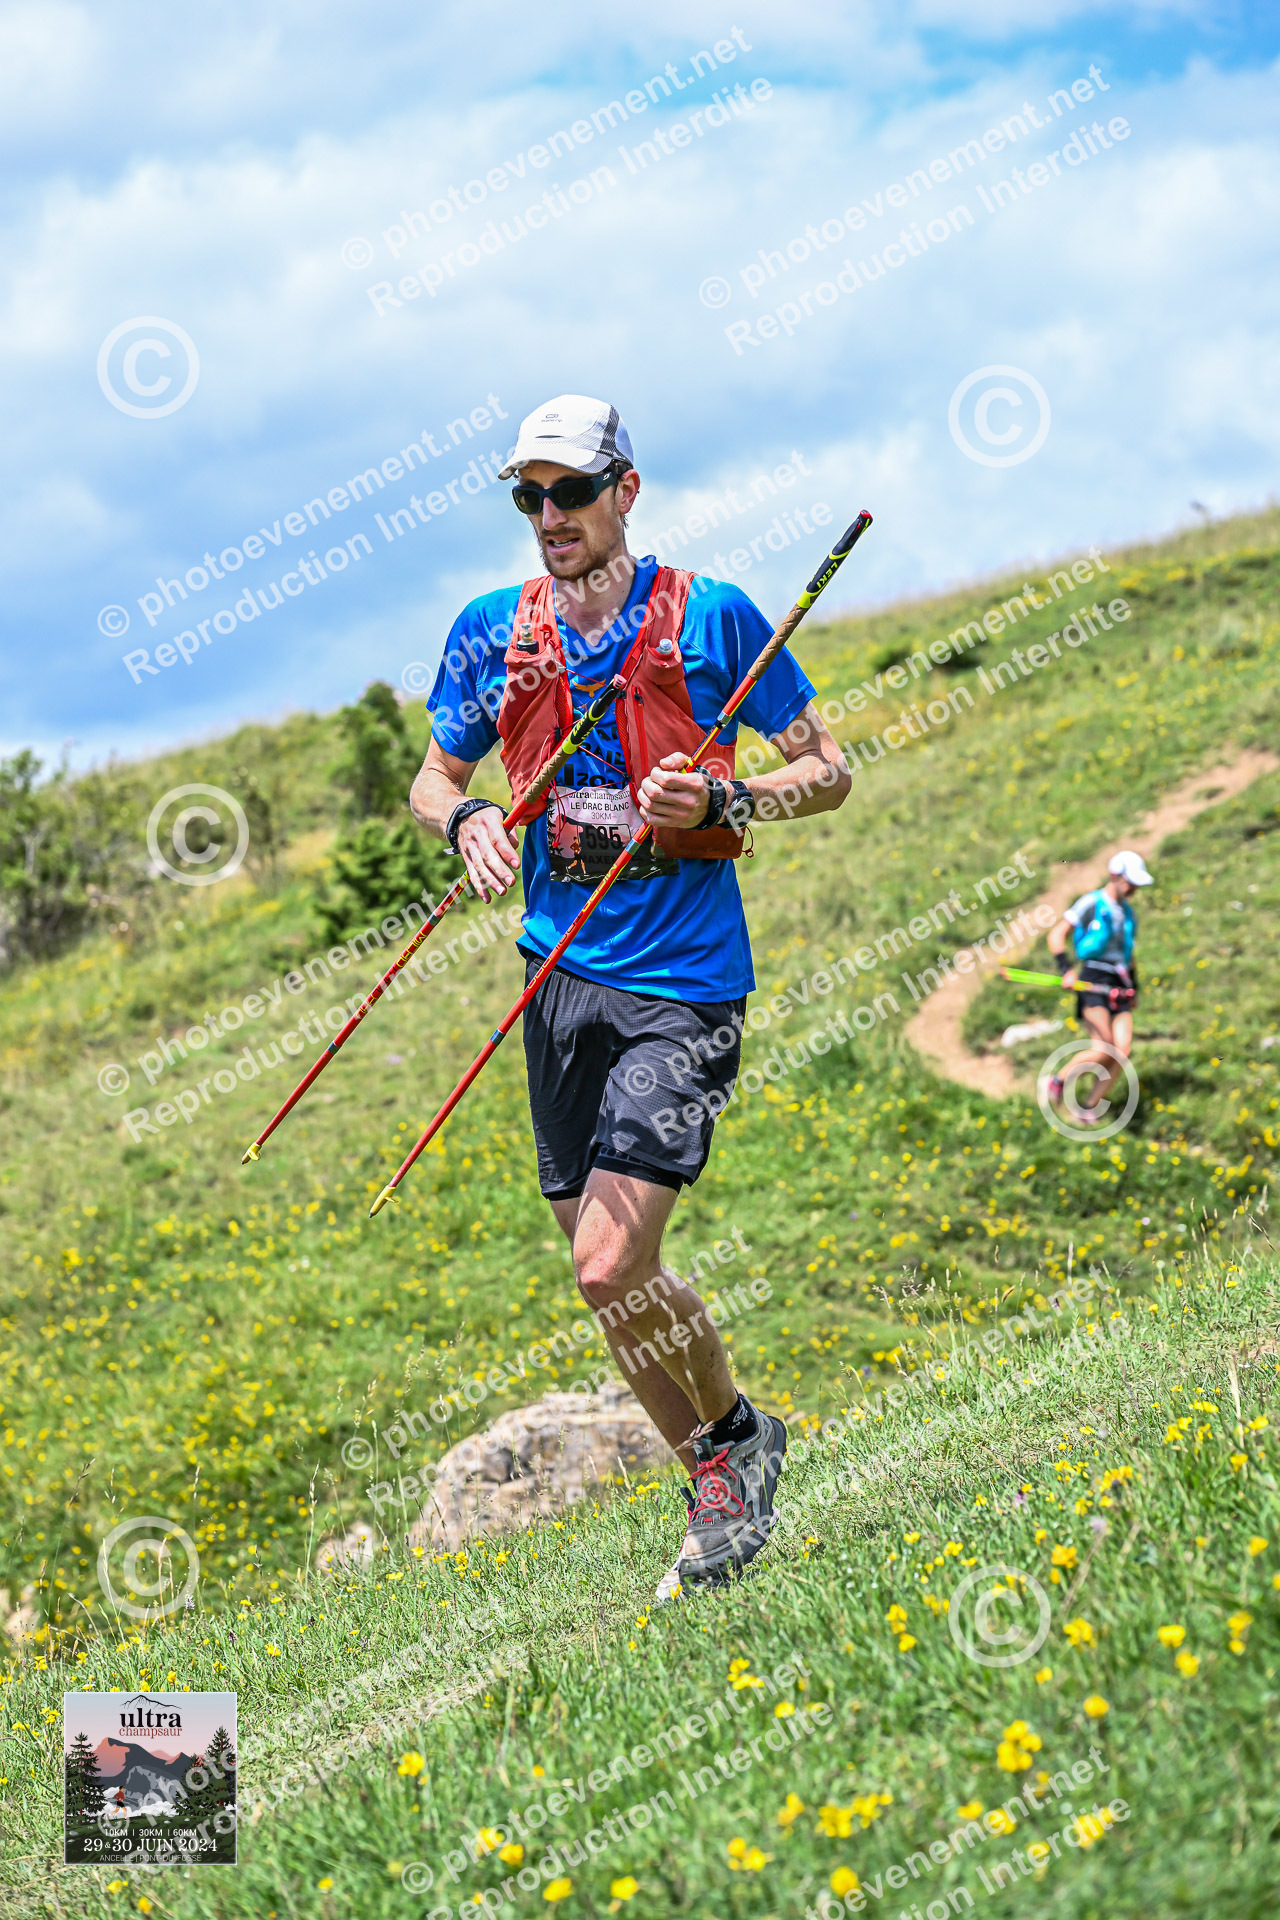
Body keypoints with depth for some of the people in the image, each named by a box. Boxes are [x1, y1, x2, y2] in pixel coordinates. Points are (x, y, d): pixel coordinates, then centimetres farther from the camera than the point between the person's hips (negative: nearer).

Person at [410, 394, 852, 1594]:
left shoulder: (711, 618, -5)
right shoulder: (494, 634, 5)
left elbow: (828, 772, 2)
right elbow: (433, 778, 17)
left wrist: (721, 800, -17)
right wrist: (467, 819, -6)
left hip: (684, 984, -5)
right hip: (561, 974, 5)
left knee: (611, 1268, -15)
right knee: (609, 1283, 9)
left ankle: (738, 1430, 12)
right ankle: (715, 1487, 29)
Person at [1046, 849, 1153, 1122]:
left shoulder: (1127, 912, 20)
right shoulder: (1090, 903, -3)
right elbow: (1057, 934, -5)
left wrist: (1134, 987, 27)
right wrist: (1065, 969, -17)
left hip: (1119, 987, 7)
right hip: (1092, 982, -7)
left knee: (1122, 1051, -10)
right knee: (1105, 1050, -20)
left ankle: (1089, 1108, 2)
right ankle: (1058, 1080, 4)